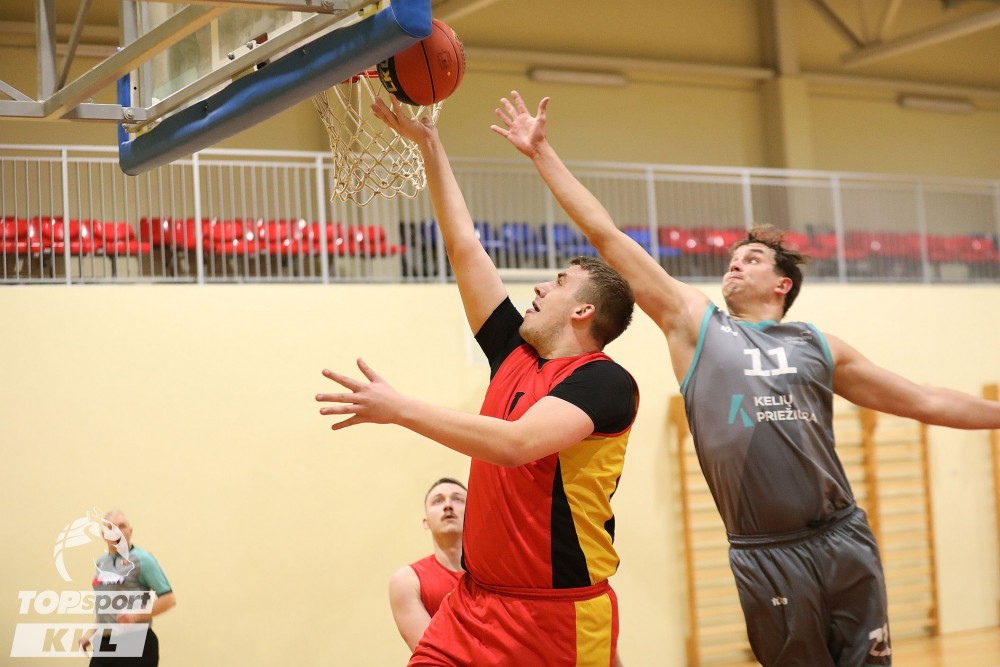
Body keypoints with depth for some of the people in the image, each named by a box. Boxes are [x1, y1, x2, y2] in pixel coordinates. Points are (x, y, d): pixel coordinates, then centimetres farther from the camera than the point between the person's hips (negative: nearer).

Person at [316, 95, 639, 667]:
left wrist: (399, 408, -27)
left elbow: (518, 443, -27)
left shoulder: (605, 382, -11)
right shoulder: (515, 352, 10)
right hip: (475, 604, 6)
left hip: (563, 614, -6)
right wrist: (430, 145, 14)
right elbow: (464, 247, 13)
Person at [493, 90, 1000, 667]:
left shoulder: (818, 346, 13)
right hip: (767, 556, -2)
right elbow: (607, 236, 6)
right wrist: (542, 152, 5)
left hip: (845, 540, 2)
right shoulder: (695, 324, 8)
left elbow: (923, 401, 19)